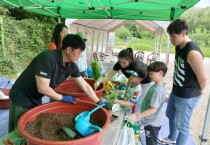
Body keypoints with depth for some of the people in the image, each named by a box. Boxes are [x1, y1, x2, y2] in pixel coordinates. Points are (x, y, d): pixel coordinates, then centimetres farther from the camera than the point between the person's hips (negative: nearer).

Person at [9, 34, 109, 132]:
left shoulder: (71, 66, -9)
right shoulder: (48, 58, -32)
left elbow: (85, 86, -2)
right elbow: (43, 88, -31)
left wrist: (99, 102, -2)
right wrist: (63, 98, -19)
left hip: (36, 99, 7)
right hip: (21, 99, -7)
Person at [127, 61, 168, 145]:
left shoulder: (157, 90, -30)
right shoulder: (158, 86, 0)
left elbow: (153, 109, -31)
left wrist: (137, 116, -35)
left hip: (152, 123, -9)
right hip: (153, 121, 9)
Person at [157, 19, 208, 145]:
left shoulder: (193, 52, -29)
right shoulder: (179, 46, 1)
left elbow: (203, 78, -24)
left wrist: (200, 91, -5)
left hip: (187, 96, -10)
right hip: (176, 91, 10)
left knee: (182, 126, 7)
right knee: (170, 115, 28)